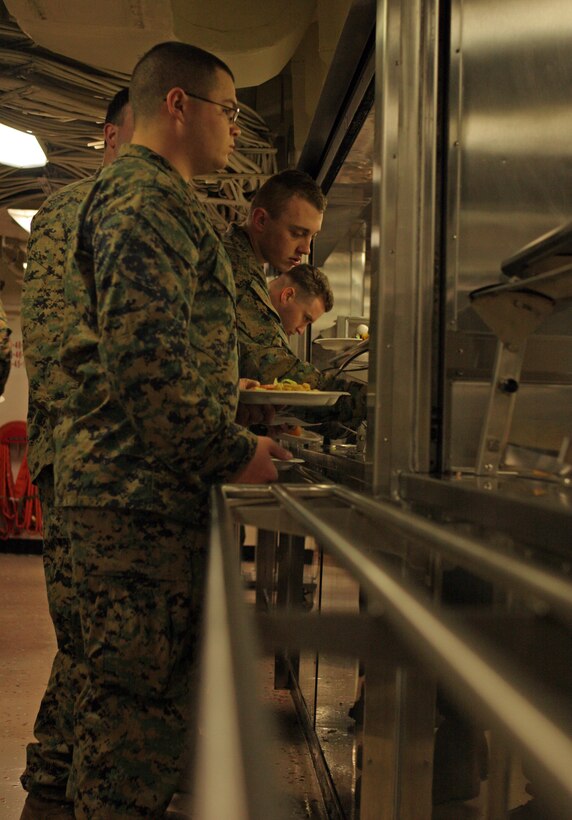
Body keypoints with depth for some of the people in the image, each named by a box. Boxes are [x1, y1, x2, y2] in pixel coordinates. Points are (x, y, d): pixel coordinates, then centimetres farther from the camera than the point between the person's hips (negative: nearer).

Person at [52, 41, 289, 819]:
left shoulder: (162, 198, 24)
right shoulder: (143, 192, -11)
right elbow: (148, 354, -22)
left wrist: (233, 438, 17)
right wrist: (232, 453, -13)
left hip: (150, 485, 11)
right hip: (139, 490, -11)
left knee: (140, 693, 18)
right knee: (136, 699, -2)